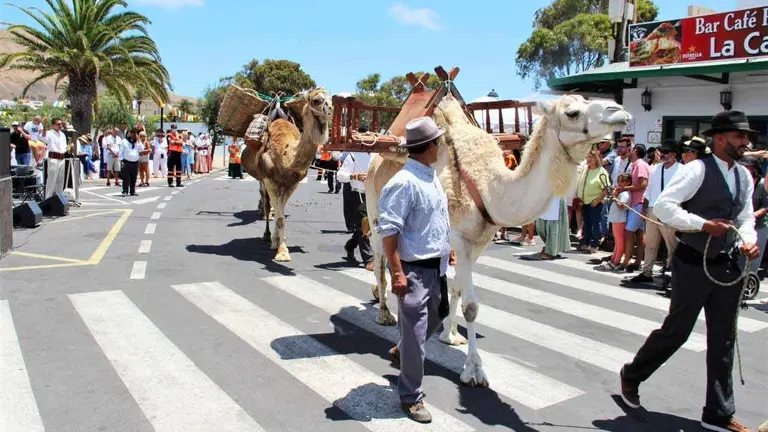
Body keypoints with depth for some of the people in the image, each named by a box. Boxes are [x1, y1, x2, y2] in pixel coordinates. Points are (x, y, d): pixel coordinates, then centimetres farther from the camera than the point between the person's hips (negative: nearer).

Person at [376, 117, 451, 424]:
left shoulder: (431, 177, 10)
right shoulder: (404, 182, -19)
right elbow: (388, 229, -22)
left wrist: (447, 249, 24)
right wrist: (397, 272, -25)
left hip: (437, 267, 9)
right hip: (415, 269, -9)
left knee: (434, 318, 25)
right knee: (415, 332, 0)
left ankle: (403, 350, 53)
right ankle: (410, 397, 17)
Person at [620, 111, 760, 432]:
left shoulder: (744, 175, 11)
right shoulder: (698, 170, -13)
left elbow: (745, 218, 15)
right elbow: (663, 206, -19)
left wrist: (749, 240, -6)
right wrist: (704, 225, -24)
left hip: (727, 266, 7)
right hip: (694, 264, -7)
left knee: (722, 341, 11)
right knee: (676, 331, 5)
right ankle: (631, 376, 30)